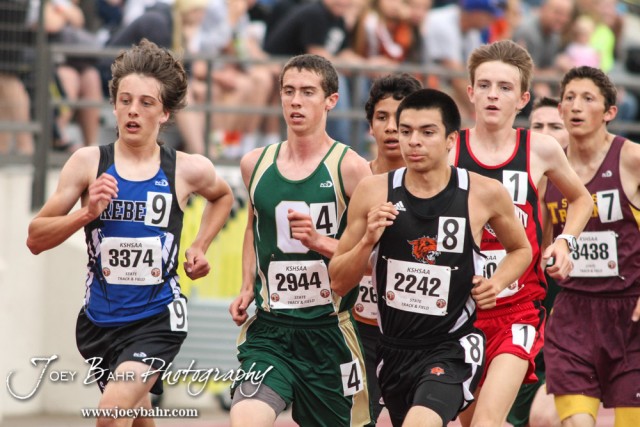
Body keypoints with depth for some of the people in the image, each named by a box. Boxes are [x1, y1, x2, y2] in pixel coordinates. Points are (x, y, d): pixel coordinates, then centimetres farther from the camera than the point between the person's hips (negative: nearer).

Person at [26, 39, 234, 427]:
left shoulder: (188, 170, -3)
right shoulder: (88, 163, -3)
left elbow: (223, 196, 23)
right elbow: (36, 239, -4)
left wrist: (200, 246, 9)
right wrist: (87, 213, -19)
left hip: (158, 318, -3)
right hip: (101, 319, 3)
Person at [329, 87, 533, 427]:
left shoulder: (485, 194, -7)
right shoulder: (373, 192, -3)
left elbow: (521, 250, 15)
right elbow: (339, 283, 3)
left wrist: (496, 283, -5)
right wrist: (367, 241, -15)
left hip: (452, 350, -4)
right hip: (394, 348, 4)